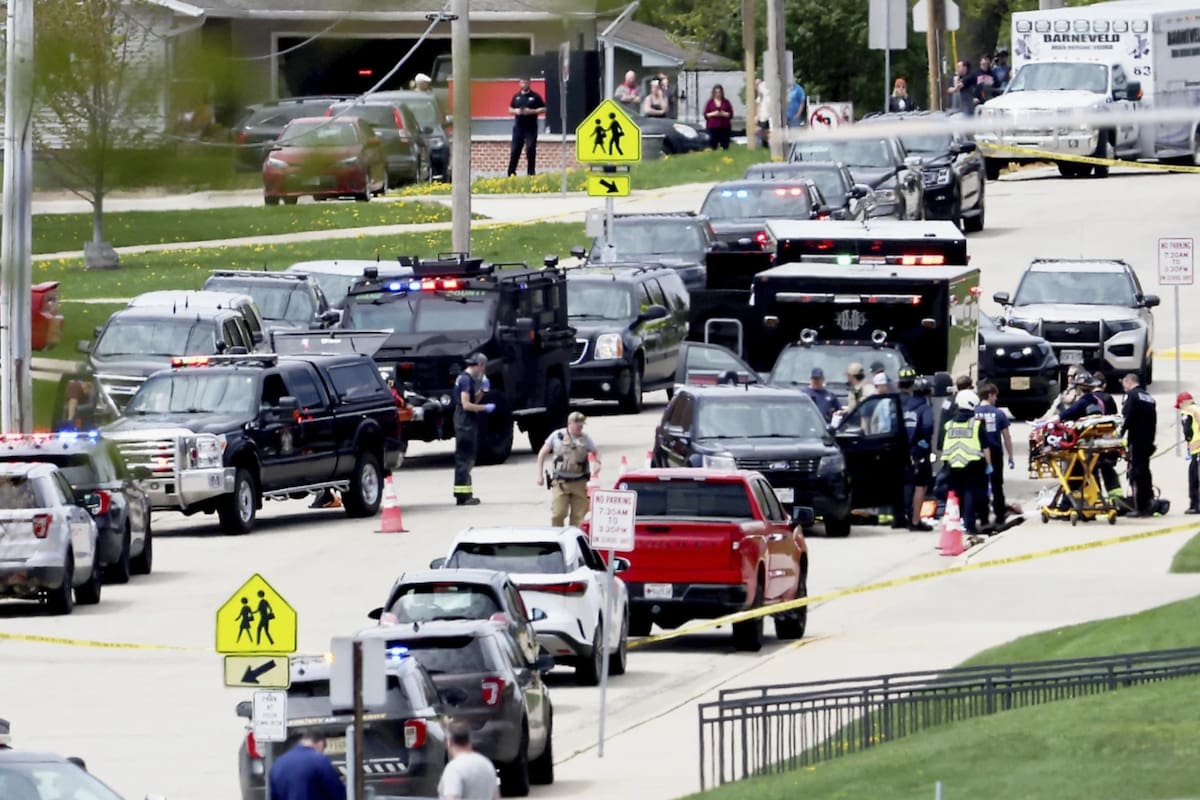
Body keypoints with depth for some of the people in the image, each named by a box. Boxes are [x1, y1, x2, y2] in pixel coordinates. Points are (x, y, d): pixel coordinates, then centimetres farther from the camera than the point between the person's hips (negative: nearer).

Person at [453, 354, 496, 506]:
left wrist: (482, 390, 9)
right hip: (465, 424, -11)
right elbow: (466, 405, -21)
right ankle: (463, 495, -10)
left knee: (465, 459, 16)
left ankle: (464, 494, 23)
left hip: (467, 424, 11)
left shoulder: (466, 378, 16)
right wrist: (485, 408, -15)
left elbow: (473, 401, 21)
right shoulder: (466, 379, -15)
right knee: (465, 458, -9)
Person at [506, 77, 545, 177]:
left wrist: (532, 111, -15)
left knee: (531, 149, -6)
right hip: (518, 127, 3)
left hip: (531, 128, -3)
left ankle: (531, 172, 2)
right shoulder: (516, 97, 10)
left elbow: (544, 109, 0)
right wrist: (515, 111, -7)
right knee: (515, 149, 1)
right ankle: (511, 172, 7)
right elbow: (510, 109, 17)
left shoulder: (535, 96, 0)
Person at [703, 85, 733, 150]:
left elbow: (730, 114, 4)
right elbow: (706, 115, 4)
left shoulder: (726, 102, 7)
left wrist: (723, 114, -13)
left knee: (725, 147, -2)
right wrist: (713, 114, -14)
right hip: (713, 127, -1)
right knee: (713, 147, -7)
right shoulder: (710, 102, 5)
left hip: (725, 127, 1)